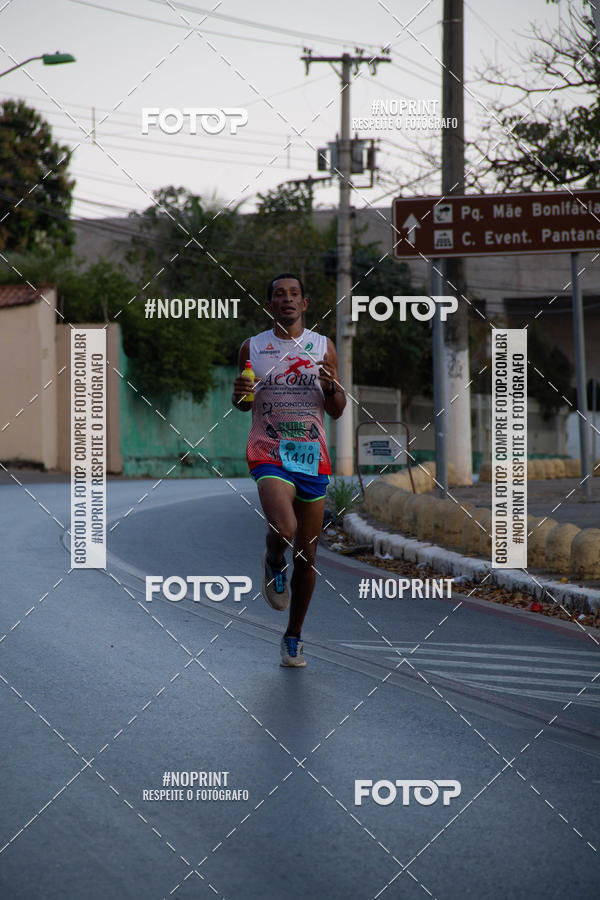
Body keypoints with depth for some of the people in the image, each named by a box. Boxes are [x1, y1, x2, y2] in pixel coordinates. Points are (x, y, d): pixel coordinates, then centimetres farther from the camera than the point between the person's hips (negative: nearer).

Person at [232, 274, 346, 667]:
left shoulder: (323, 347, 6)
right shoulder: (252, 348, 5)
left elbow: (337, 411, 9)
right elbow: (242, 404, 17)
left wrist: (331, 388, -12)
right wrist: (240, 394, -7)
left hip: (313, 458, 2)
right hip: (269, 455, -2)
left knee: (306, 554, 6)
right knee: (283, 529, -29)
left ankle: (294, 637, 21)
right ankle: (273, 562, 8)